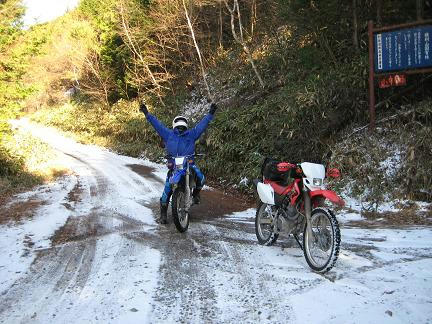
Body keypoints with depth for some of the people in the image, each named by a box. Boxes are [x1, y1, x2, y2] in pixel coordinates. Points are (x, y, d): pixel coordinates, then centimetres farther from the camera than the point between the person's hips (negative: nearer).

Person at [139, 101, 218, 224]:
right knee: (167, 189, -7)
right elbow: (157, 124, 14)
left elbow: (202, 124, 12)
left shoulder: (192, 134, 13)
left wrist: (210, 114, 8)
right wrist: (147, 114, 11)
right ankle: (163, 214, 5)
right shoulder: (168, 134, 13)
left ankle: (196, 193, 9)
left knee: (201, 178, -24)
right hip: (173, 165, 0)